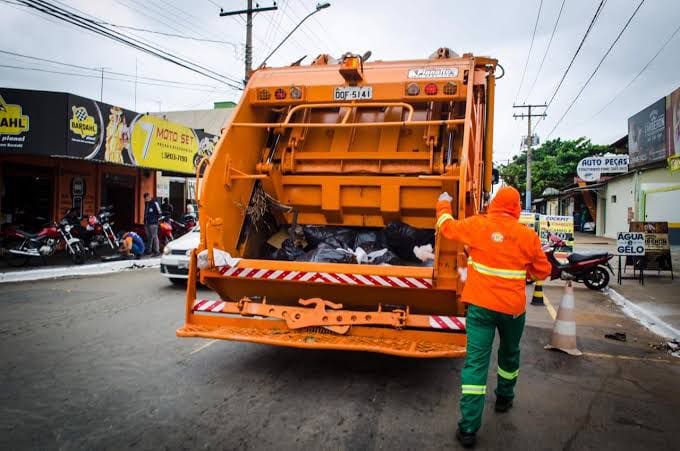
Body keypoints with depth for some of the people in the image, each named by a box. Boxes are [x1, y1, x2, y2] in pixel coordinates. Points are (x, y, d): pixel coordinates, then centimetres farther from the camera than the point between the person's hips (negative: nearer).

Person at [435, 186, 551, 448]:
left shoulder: (477, 225, -6)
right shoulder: (528, 236, -3)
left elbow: (446, 226, 10)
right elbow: (543, 272, 7)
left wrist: (444, 204, 28)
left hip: (480, 305, -1)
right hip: (513, 307, 1)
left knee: (476, 362, -2)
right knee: (509, 353, 26)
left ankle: (468, 428, -2)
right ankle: (504, 398, 47)